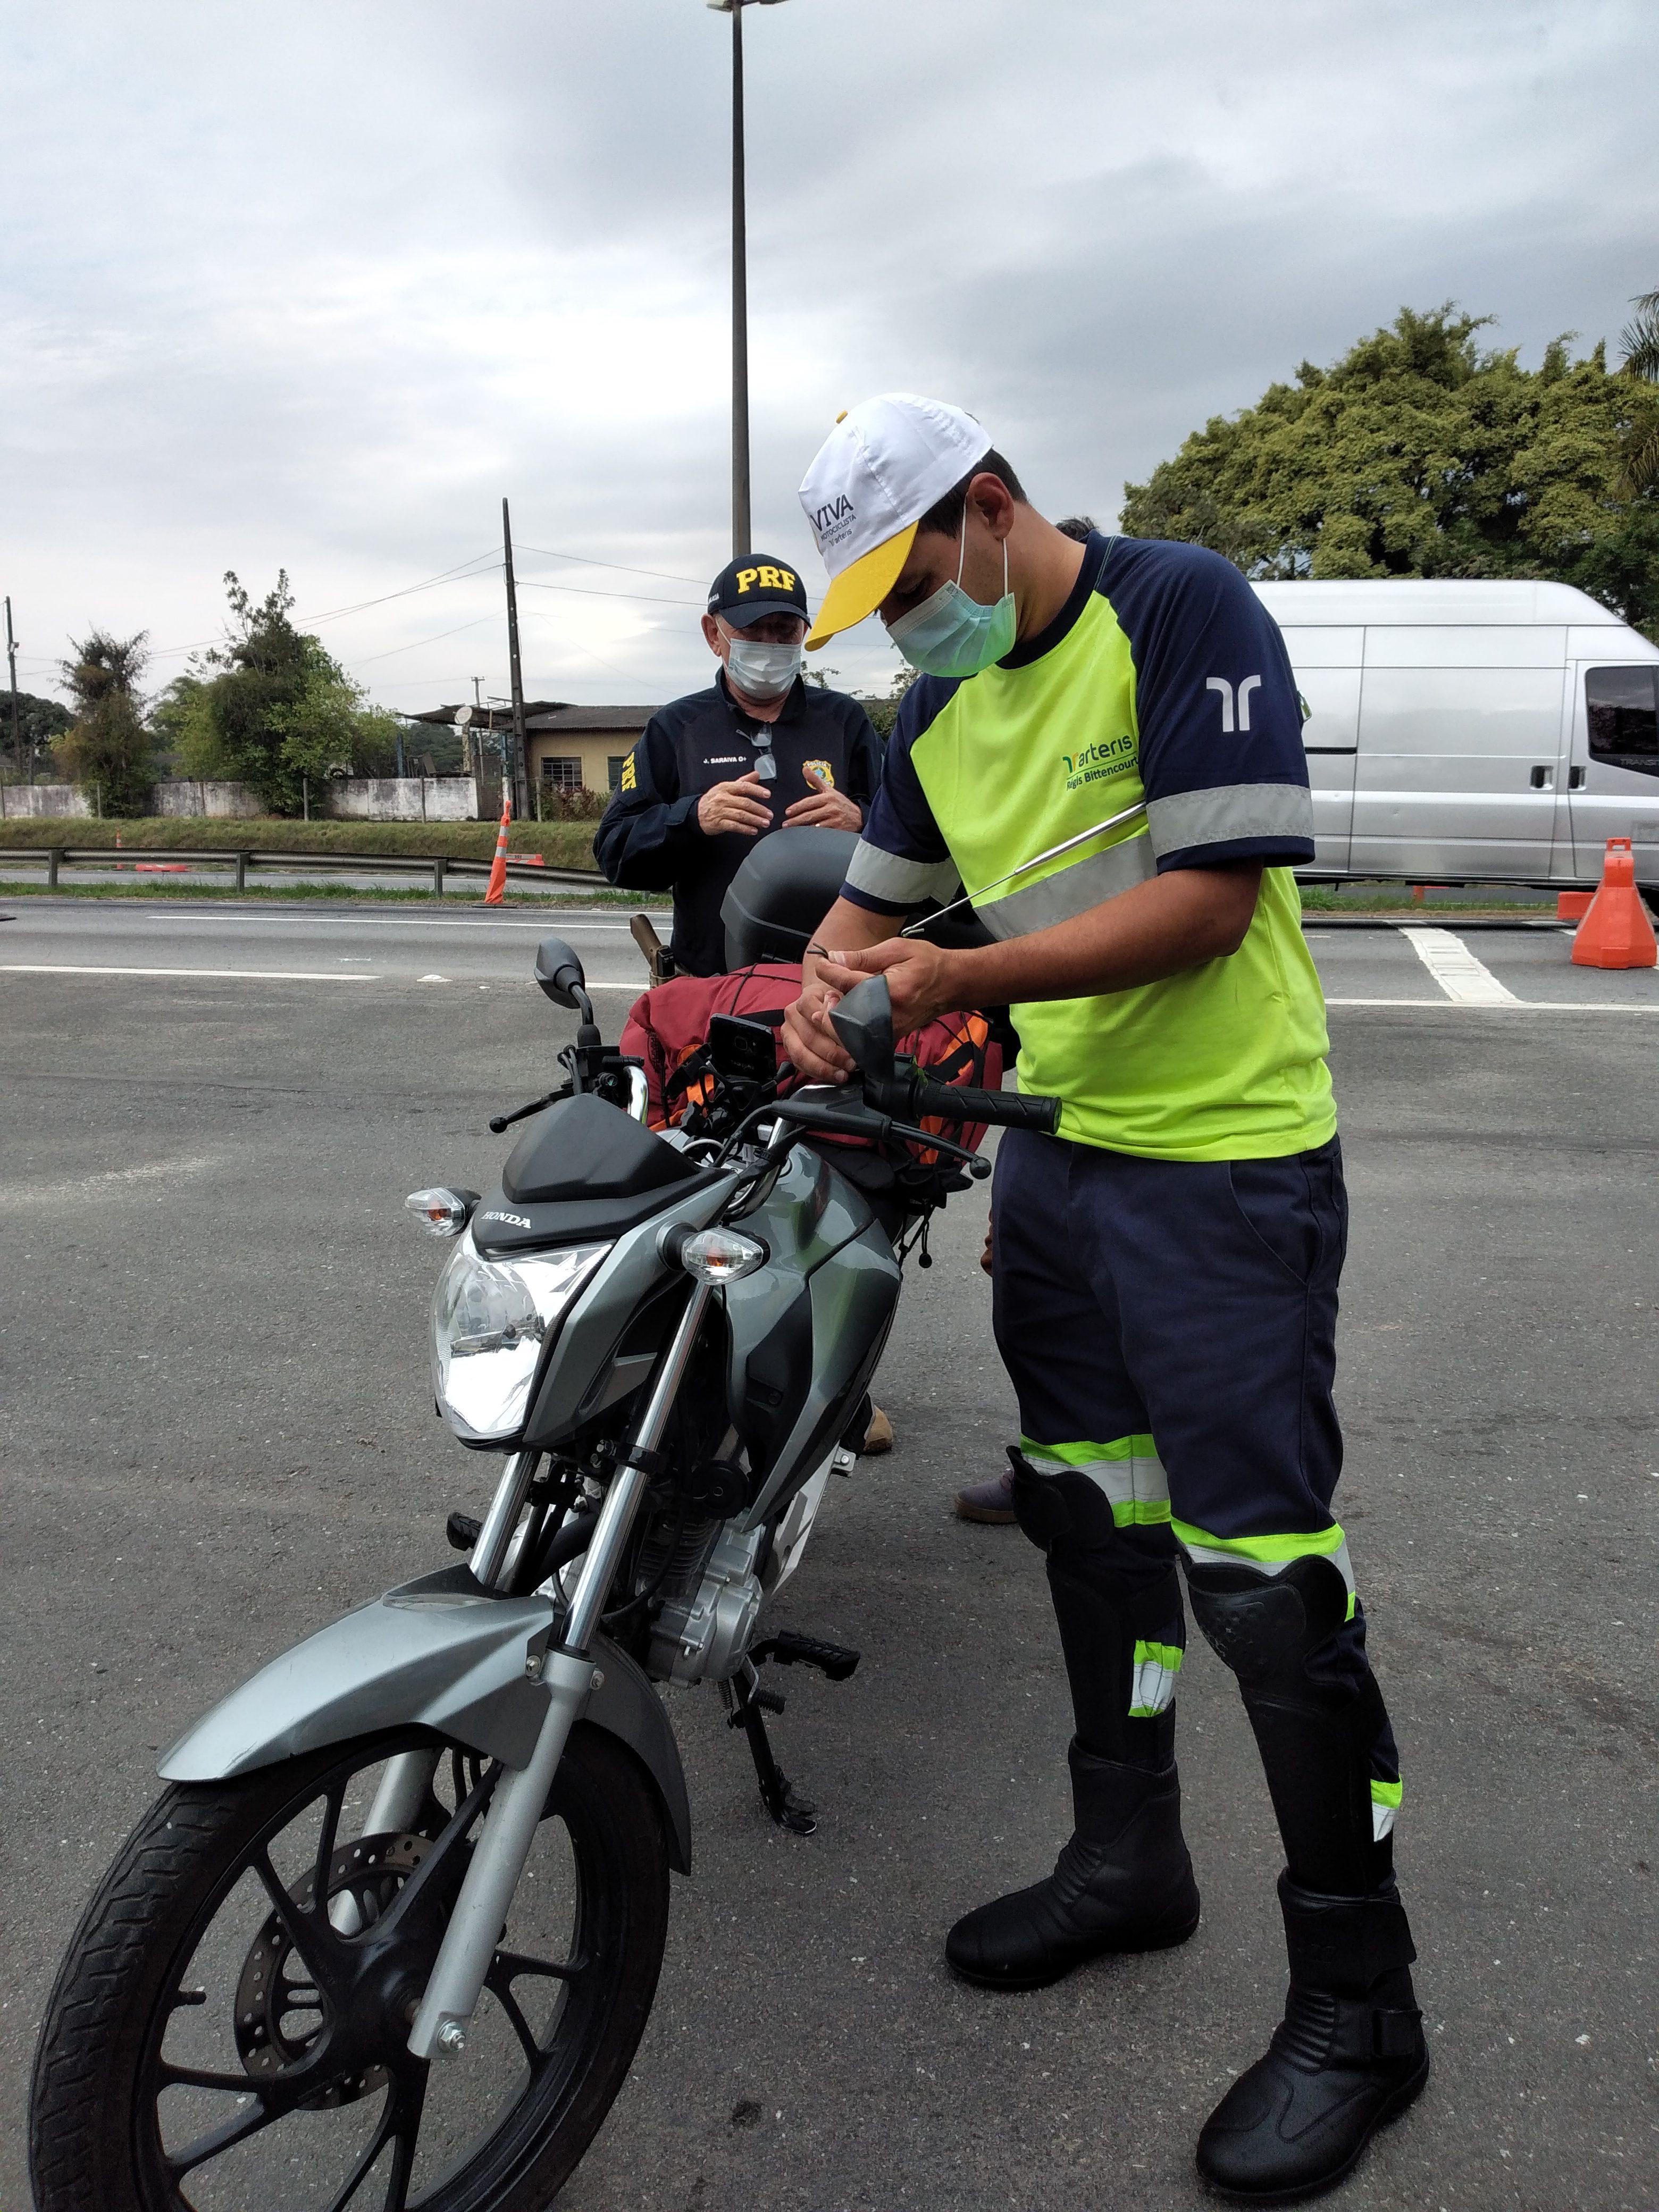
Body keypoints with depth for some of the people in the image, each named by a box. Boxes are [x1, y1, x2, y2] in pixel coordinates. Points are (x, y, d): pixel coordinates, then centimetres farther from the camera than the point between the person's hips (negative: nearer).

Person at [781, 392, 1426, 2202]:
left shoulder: (1181, 612, -13)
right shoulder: (946, 697, 12)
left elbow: (1212, 897, -21)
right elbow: (878, 891, 19)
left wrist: (967, 978, -24)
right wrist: (824, 990, -3)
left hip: (1225, 1165, -8)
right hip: (1056, 1149, 9)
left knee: (1260, 1565, -6)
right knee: (1086, 1510, 16)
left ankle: (1358, 2002, 12)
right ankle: (1127, 1859, 35)